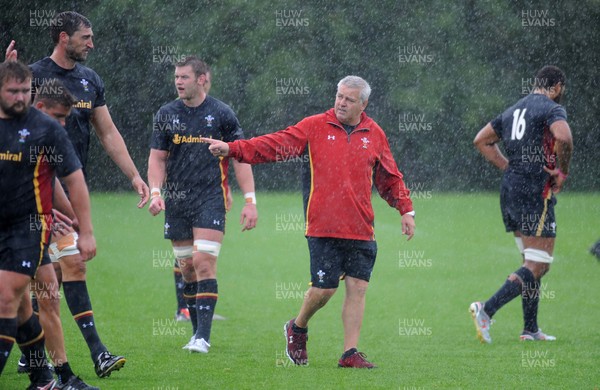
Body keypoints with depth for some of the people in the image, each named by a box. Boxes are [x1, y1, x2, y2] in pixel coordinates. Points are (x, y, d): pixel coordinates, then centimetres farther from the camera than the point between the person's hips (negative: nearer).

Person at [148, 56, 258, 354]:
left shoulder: (221, 113, -2)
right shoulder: (166, 114, 7)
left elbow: (240, 157, 2)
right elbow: (157, 158, 10)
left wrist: (250, 200, -4)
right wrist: (155, 192, -7)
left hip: (210, 198, -4)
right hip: (176, 201, 4)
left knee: (203, 262, -15)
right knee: (187, 268, 6)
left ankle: (203, 336, -15)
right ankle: (198, 331, 18)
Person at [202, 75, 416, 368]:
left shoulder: (374, 134, 11)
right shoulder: (315, 127, 3)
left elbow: (390, 177, 20)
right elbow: (277, 144, -3)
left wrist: (406, 210, 15)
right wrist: (232, 149, -12)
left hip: (361, 230, 3)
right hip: (323, 227, -3)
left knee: (357, 288, -1)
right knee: (324, 288, -4)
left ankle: (350, 353, 7)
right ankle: (298, 328, 25)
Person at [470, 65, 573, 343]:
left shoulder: (513, 110, 16)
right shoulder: (552, 109, -8)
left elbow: (481, 140, 24)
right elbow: (563, 137, -29)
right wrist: (562, 172, -13)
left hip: (510, 189, 8)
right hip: (535, 194, -8)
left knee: (532, 262, 16)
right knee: (537, 265, -6)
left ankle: (530, 329, 16)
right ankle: (487, 309, -19)